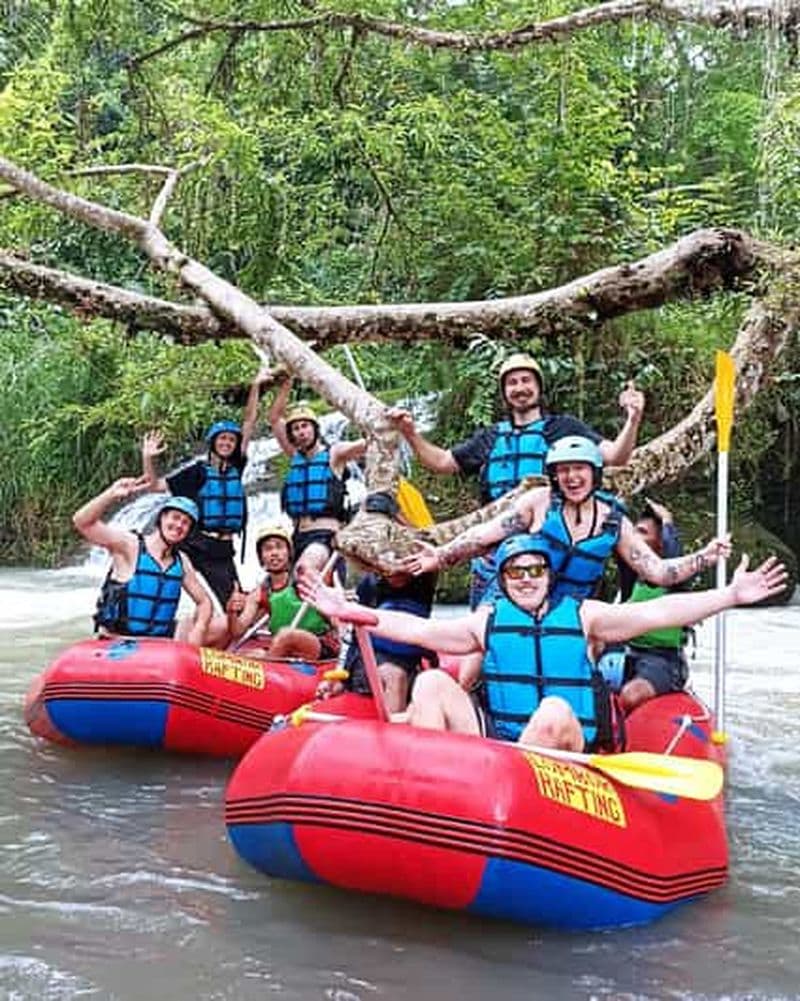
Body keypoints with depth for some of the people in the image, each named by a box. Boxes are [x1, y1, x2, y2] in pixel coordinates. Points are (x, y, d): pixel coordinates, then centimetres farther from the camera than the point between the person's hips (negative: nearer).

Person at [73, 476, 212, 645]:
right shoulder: (130, 545, -7)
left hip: (162, 641, 6)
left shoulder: (181, 562, 8)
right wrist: (112, 494, -31)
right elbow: (82, 522, -19)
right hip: (118, 642, -6)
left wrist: (198, 630, -7)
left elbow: (204, 601, 12)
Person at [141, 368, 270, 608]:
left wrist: (256, 386, 7)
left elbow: (249, 422, 9)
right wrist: (147, 458, -17)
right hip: (194, 545, -4)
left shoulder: (236, 467, 10)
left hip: (223, 550, 4)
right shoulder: (197, 470, 0)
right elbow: (157, 485, -1)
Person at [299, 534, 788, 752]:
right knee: (432, 683, -14)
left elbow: (655, 612, -4)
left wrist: (730, 595, -15)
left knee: (555, 710, -35)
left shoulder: (582, 616, 6)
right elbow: (418, 629, 8)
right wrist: (350, 612, 1)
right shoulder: (488, 620, 13)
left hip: (565, 755, -2)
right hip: (494, 741, 3)